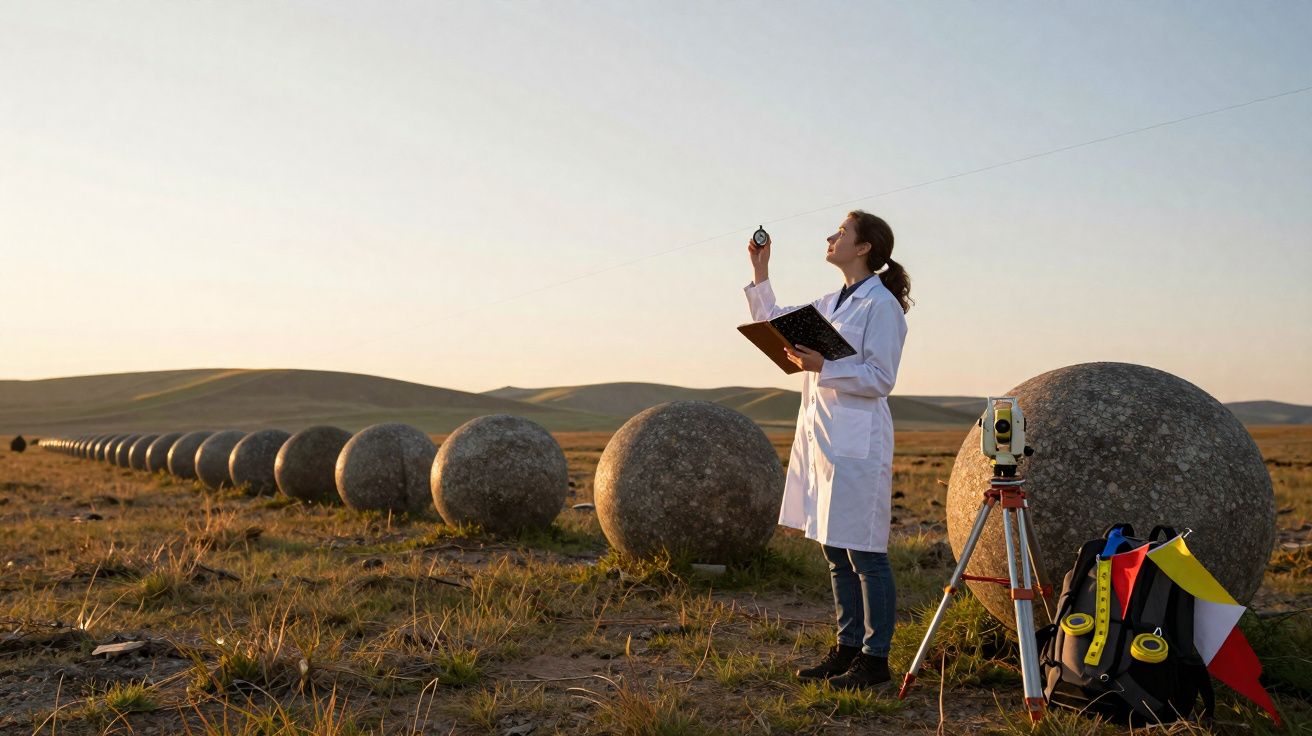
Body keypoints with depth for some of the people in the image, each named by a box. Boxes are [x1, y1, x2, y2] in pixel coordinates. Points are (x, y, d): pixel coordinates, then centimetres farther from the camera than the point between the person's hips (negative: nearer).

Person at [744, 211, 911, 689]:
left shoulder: (881, 304, -8)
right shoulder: (830, 304, 17)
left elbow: (880, 379, -13)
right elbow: (773, 325, 27)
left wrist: (824, 366, -23)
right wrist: (760, 274, 21)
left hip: (857, 441, -9)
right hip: (820, 437, 9)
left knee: (865, 553, -3)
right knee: (835, 552, 13)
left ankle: (875, 658, 7)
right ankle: (848, 647, 23)